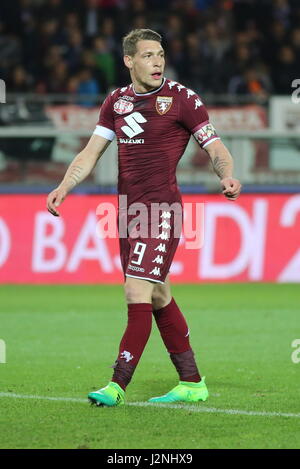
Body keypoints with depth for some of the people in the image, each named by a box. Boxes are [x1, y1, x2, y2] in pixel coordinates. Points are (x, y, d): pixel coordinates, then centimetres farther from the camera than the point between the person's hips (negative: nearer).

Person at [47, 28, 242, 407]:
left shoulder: (182, 99, -4)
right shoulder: (117, 101, 12)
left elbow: (215, 149, -3)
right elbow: (91, 153, 15)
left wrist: (227, 176, -23)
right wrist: (64, 187, 2)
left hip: (162, 210, -6)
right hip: (128, 212, 6)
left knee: (138, 292, -15)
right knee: (158, 298, 11)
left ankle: (118, 386, -15)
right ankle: (192, 383, 19)